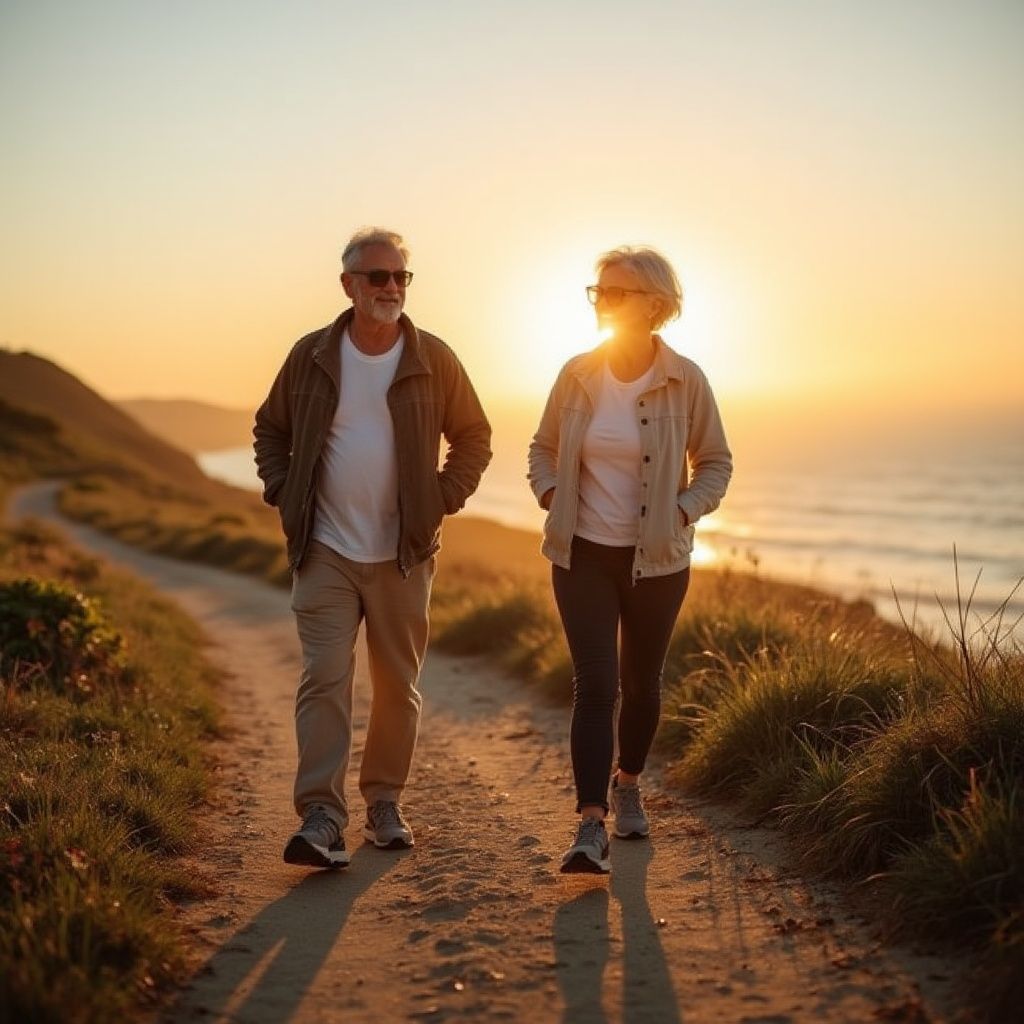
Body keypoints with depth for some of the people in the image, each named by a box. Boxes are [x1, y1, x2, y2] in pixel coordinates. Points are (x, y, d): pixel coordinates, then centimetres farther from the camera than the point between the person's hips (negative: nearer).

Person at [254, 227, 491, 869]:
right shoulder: (312, 356, 1)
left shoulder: (433, 359, 0)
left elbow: (475, 437, 10)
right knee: (325, 678, -10)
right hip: (325, 552, -1)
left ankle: (385, 803, 25)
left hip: (404, 553, 1)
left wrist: (443, 500, -1)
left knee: (398, 685, 9)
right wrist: (284, 496, 2)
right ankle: (322, 818, -9)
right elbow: (270, 428, 14)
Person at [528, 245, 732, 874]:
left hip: (658, 558, 0)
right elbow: (544, 448, 13)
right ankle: (592, 828, -11)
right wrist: (551, 498, -4)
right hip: (583, 554, 0)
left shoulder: (685, 381, -7)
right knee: (596, 685, -9)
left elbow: (715, 463, 4)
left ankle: (628, 784, 39)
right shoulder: (578, 375, -2)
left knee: (642, 681, 14)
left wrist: (683, 512, -10)